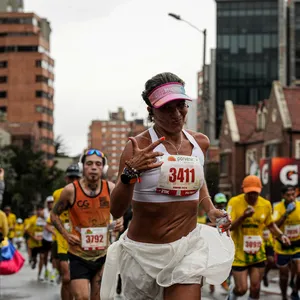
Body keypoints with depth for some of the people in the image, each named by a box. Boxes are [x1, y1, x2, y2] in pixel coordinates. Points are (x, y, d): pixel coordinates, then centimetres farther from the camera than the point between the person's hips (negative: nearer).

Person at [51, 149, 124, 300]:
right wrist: (66, 234, -9)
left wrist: (120, 221, -6)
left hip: (102, 255, 3)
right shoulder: (71, 190, -12)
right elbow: (54, 214, 3)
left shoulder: (111, 188, -4)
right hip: (79, 255, -3)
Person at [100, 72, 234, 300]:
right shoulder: (140, 146, -14)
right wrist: (130, 173, -36)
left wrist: (210, 209, 8)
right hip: (144, 250, -2)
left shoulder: (200, 142, 2)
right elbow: (116, 210, -20)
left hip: (189, 246, 3)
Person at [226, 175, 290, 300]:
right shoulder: (234, 202, -15)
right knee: (241, 289, -2)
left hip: (258, 253, 4)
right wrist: (243, 216, -36)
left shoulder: (266, 204, -3)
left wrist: (281, 235, -4)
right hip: (239, 253, -3)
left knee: (255, 288, 6)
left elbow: (270, 224, 14)